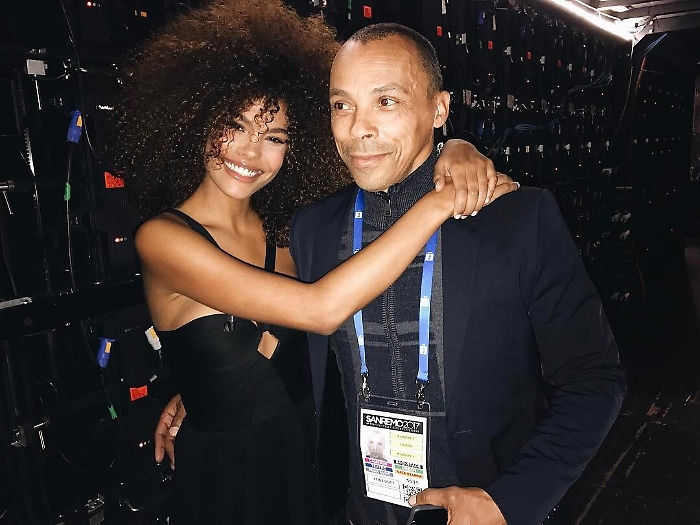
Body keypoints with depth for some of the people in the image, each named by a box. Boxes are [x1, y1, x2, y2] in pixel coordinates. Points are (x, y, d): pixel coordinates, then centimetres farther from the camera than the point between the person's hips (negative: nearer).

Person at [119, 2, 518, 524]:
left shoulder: (282, 229, -5)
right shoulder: (162, 238, -20)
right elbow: (322, 309, -31)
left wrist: (455, 152, -23)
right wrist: (438, 203, -30)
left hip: (306, 458, 5)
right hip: (225, 473, -4)